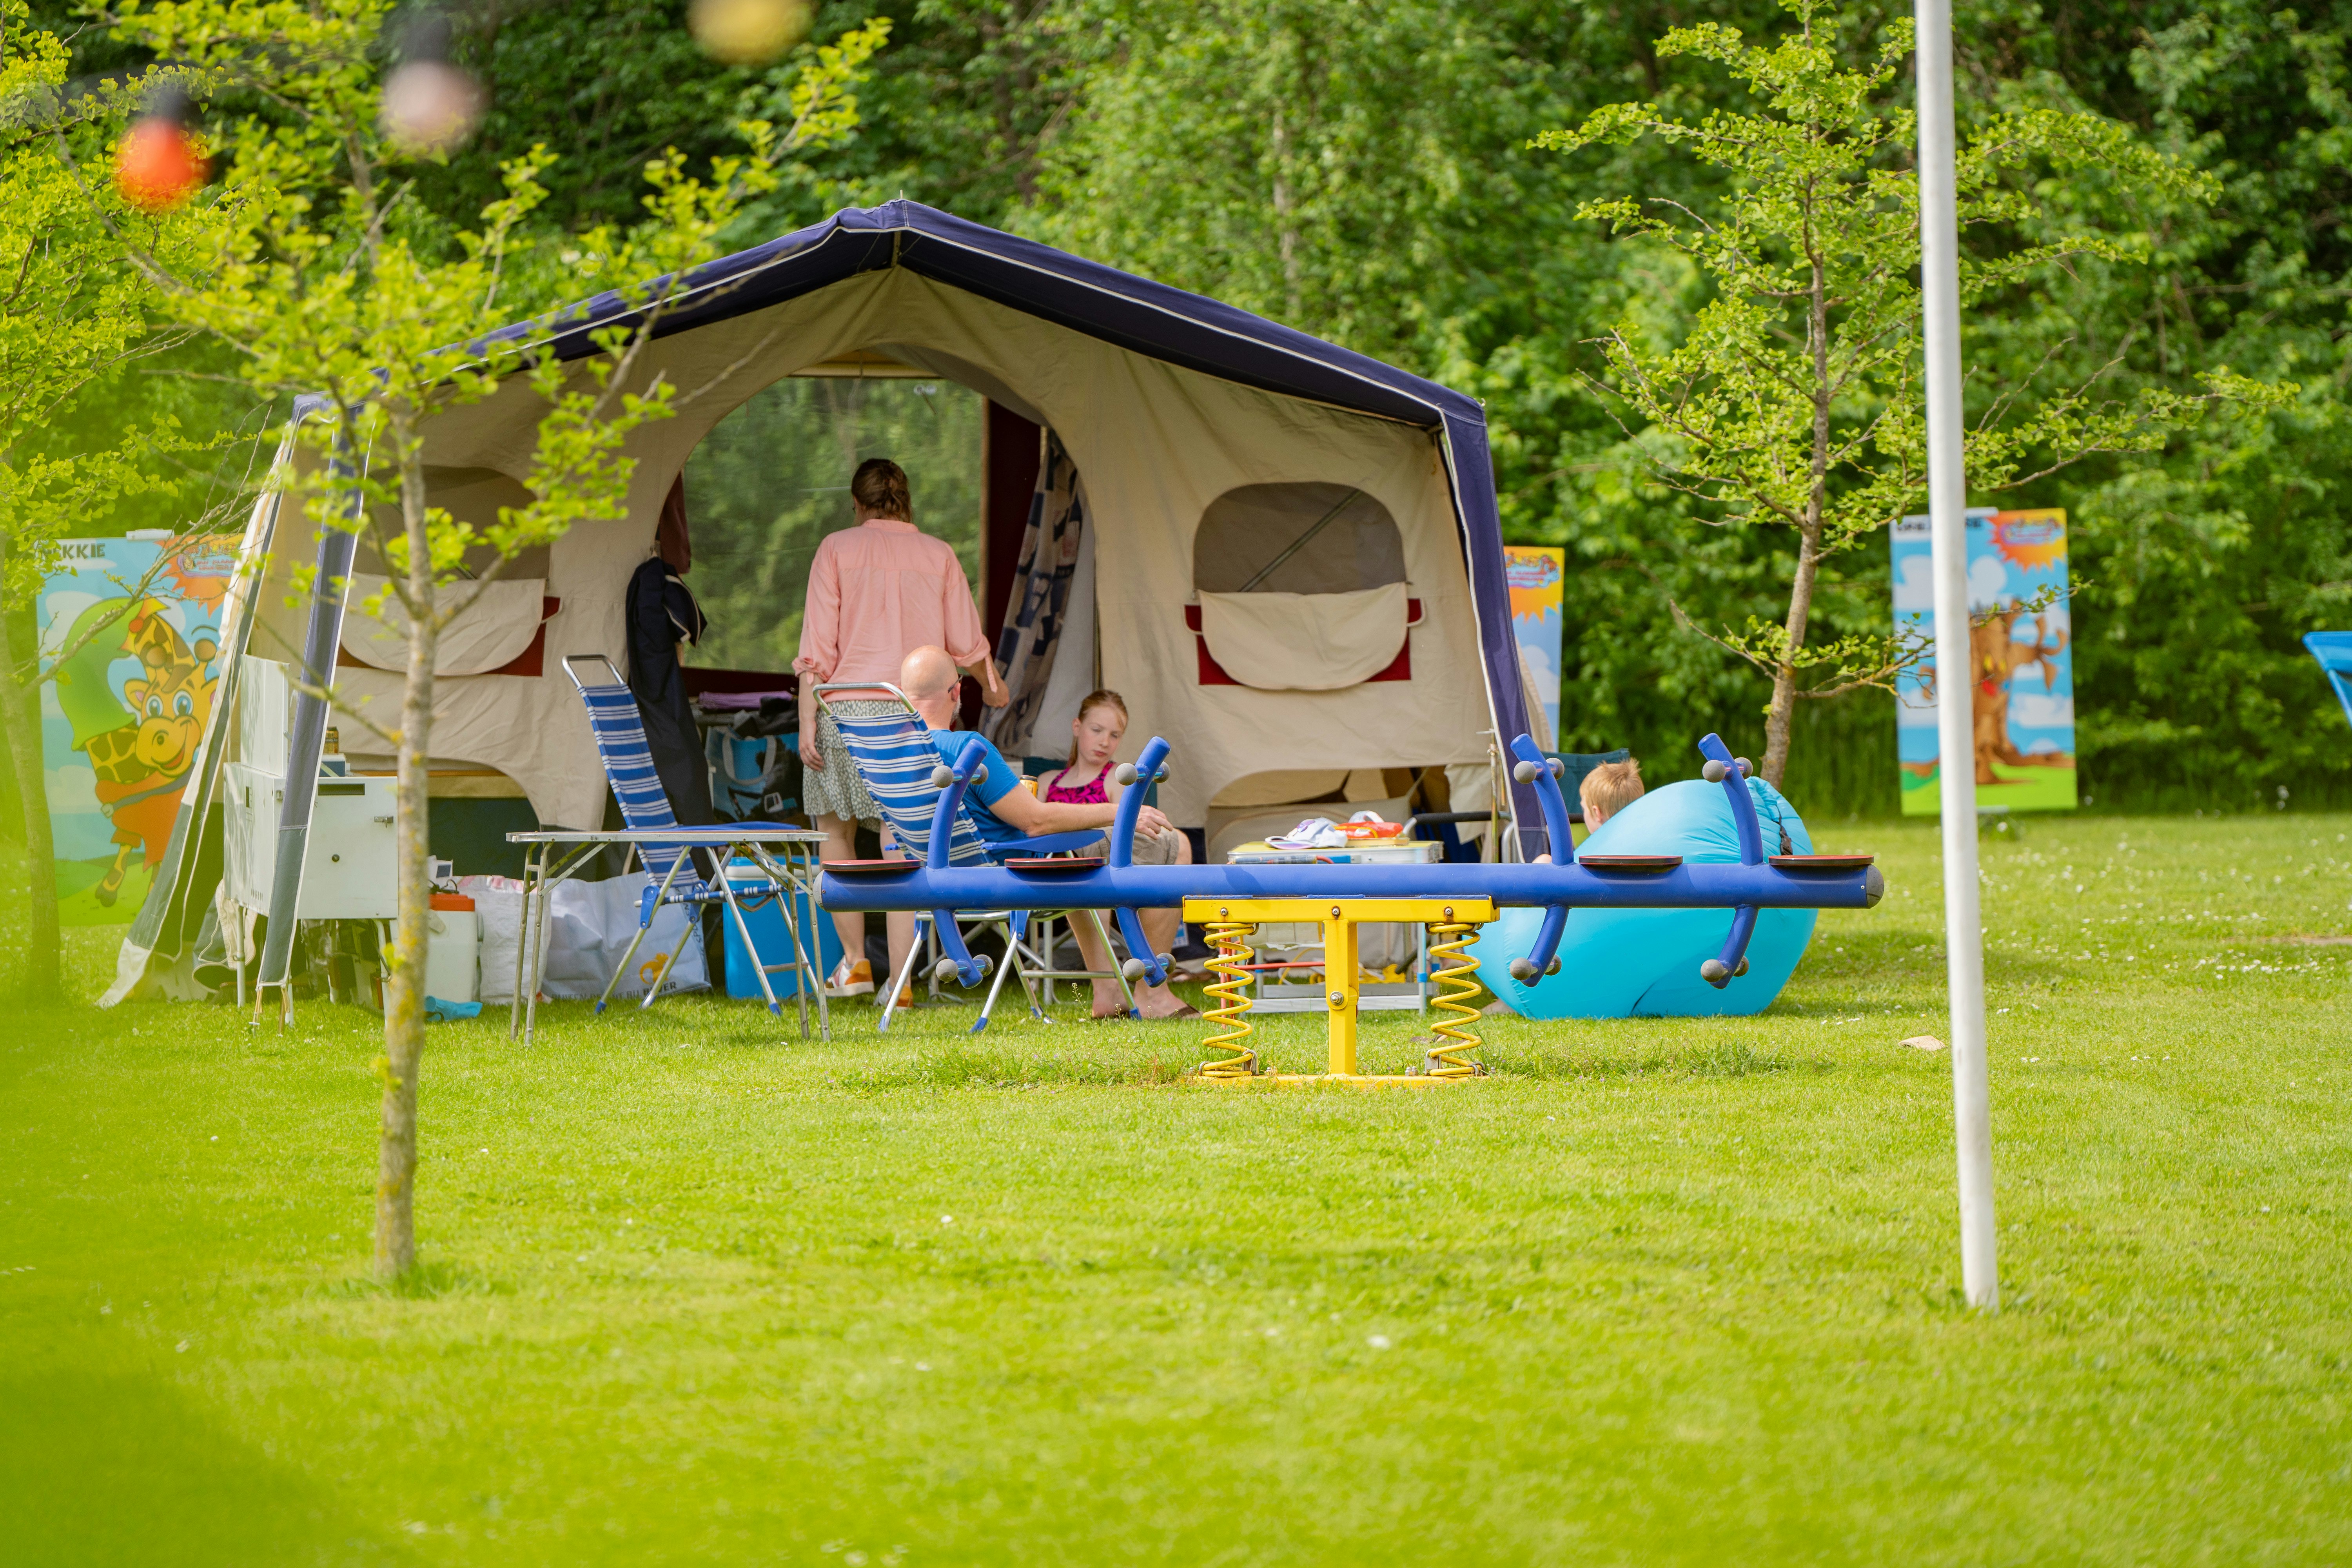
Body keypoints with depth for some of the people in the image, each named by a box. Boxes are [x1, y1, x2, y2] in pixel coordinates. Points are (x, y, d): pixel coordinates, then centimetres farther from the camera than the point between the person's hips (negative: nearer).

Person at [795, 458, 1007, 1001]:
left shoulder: (838, 549, 2)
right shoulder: (938, 555, 8)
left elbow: (818, 643, -4)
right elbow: (966, 643, 10)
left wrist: (807, 720, -4)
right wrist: (993, 687, 30)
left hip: (848, 708, -2)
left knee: (835, 831, 15)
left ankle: (855, 960, 8)